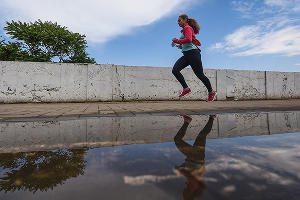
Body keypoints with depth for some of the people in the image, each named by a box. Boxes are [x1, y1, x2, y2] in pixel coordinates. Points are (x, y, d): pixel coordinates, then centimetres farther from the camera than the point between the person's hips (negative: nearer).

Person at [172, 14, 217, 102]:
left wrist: (176, 40, -12)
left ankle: (211, 92, 12)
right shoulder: (185, 30, 25)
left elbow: (188, 40, -21)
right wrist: (182, 46, 19)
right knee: (175, 70, -11)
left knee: (199, 74, -4)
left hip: (192, 53, -9)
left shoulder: (188, 28, -3)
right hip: (186, 55, 9)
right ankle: (186, 88, -8)